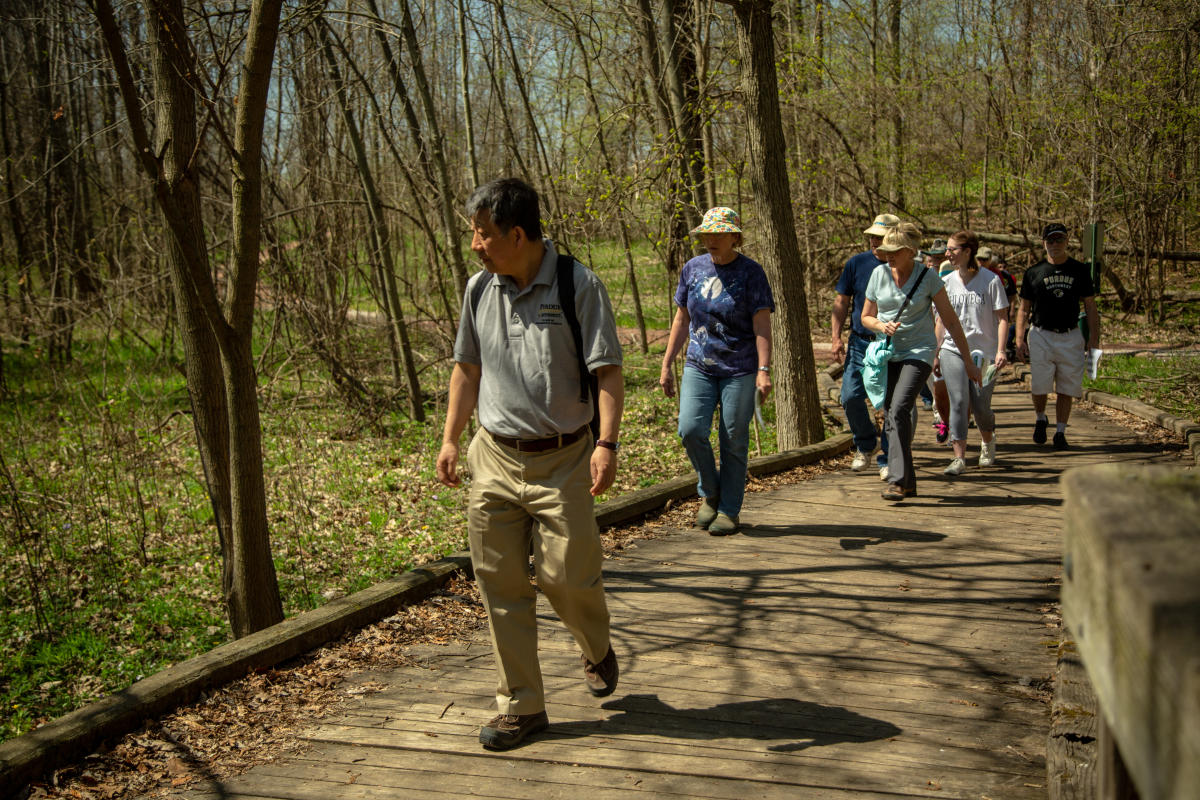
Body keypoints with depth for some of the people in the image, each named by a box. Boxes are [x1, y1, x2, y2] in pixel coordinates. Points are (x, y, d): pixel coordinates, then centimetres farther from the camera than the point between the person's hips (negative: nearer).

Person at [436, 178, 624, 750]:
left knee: (567, 576, -4)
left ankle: (597, 651, 32)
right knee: (500, 584, 4)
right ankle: (521, 706, 17)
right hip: (494, 458, 5)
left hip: (562, 460, -4)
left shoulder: (579, 285, -7)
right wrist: (450, 438, 13)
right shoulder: (479, 288, 7)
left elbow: (607, 370, -10)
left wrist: (607, 443, -21)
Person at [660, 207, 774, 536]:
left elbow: (762, 325, -7)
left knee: (734, 442, 1)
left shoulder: (750, 272, -3)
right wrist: (667, 365, 12)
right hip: (698, 367, 3)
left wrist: (764, 370, -17)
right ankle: (708, 493, 10)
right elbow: (681, 320, 15)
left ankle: (729, 511, 15)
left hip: (739, 371, -3)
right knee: (690, 429, -14)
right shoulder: (693, 268, 8)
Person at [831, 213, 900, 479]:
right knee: (851, 396, -7)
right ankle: (865, 444, 20)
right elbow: (841, 302, 8)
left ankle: (886, 459, 13)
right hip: (860, 343, 2)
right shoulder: (857, 263, 2)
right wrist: (836, 338, 0)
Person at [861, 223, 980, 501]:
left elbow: (950, 322, 0)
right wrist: (882, 326, -11)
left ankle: (897, 481, -23)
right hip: (887, 353, 4)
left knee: (899, 409, -23)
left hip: (918, 352, -4)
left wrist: (968, 362, 3)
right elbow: (866, 317, 13)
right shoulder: (879, 274, 3)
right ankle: (908, 483, 17)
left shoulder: (928, 278, -5)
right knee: (890, 417, 3)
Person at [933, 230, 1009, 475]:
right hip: (952, 350, 2)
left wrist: (1000, 350, -14)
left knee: (980, 406, 2)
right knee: (958, 402, -11)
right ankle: (959, 458, -10)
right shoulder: (947, 282, 6)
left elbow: (1002, 318, -3)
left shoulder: (990, 280, -4)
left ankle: (988, 443, 34)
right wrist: (936, 354, 12)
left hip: (984, 351, -2)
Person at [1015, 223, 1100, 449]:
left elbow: (1090, 307, 8)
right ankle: (1040, 419, 22)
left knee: (1066, 389, 1)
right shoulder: (1033, 272, 5)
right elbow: (1024, 309, 7)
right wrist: (1020, 339, -4)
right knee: (1039, 386, -7)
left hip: (1071, 337, 1)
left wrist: (1093, 340, 0)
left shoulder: (1079, 271, 7)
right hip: (1041, 336, -1)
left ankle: (1060, 432, 12)